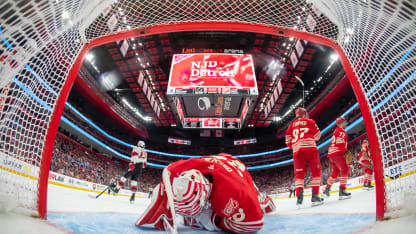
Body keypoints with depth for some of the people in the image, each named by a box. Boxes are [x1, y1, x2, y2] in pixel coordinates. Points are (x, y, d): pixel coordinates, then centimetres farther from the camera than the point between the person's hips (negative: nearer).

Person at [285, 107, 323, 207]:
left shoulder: (292, 124, 20)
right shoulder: (310, 121, 12)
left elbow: (288, 140, 12)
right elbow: (317, 136, 14)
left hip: (297, 151, 3)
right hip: (310, 148, -3)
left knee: (299, 174, 5)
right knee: (316, 172, 5)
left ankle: (299, 196, -11)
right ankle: (315, 196, -4)